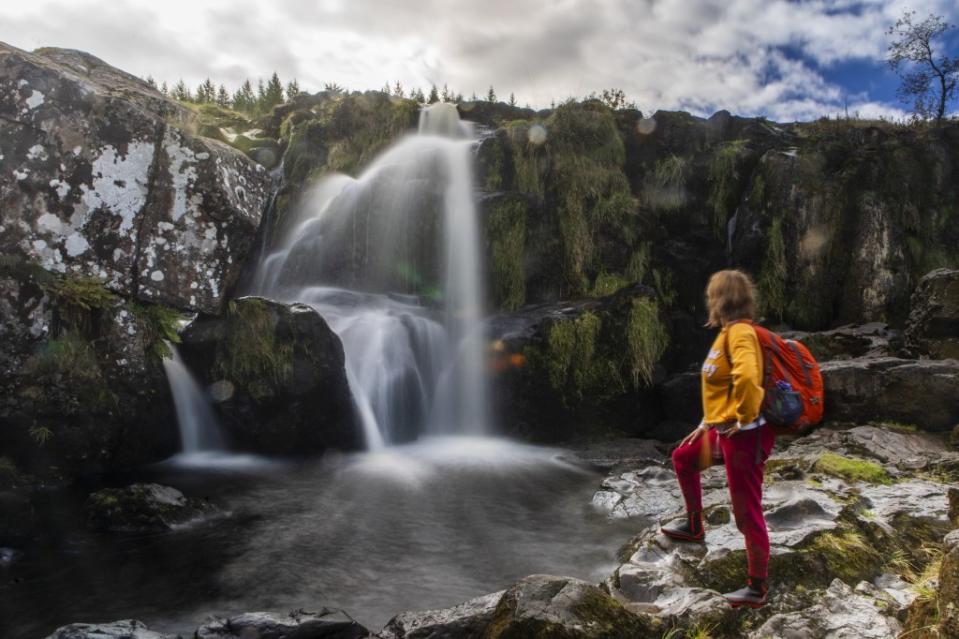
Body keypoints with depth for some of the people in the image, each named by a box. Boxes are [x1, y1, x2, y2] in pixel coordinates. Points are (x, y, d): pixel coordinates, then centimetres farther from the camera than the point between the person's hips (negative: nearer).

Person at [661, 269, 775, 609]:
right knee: (683, 458, 28)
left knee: (747, 512, 0)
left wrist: (743, 417, -24)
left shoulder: (740, 332, -20)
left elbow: (747, 377, -38)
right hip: (722, 429, 11)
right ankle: (694, 527, 43)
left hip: (743, 434, -11)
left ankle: (758, 588, 15)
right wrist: (708, 423, 21)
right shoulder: (728, 332, 11)